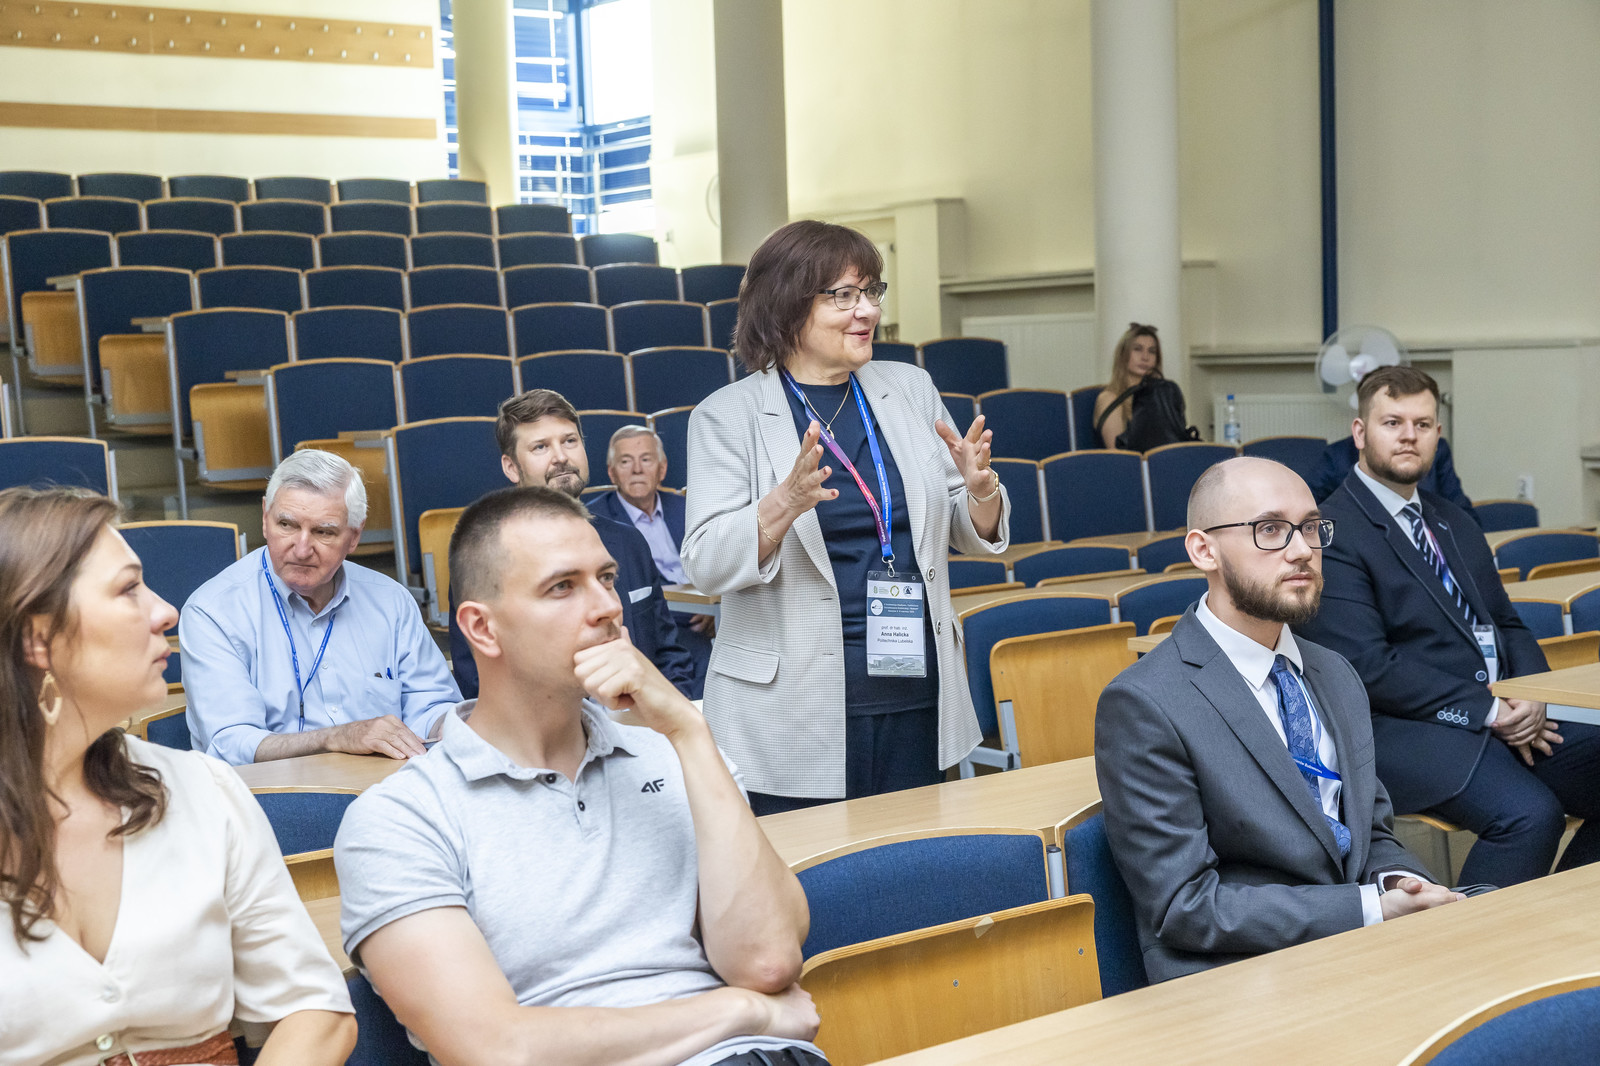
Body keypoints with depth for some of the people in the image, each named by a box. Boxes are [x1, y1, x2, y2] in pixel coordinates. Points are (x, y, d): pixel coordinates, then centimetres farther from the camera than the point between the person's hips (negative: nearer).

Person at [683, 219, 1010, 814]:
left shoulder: (911, 389, 8)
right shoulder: (726, 417, -4)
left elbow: (974, 538, 13)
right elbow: (706, 567, -12)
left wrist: (981, 489, -9)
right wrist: (786, 501, -27)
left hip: (916, 699, 4)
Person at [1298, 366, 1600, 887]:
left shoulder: (1455, 524, 22)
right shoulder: (1332, 534, -6)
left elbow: (1507, 624, 22)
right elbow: (1369, 667, -15)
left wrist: (1532, 698, -1)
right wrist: (1488, 710, -14)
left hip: (1505, 717, 8)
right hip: (1403, 728, -8)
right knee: (1529, 813, -30)